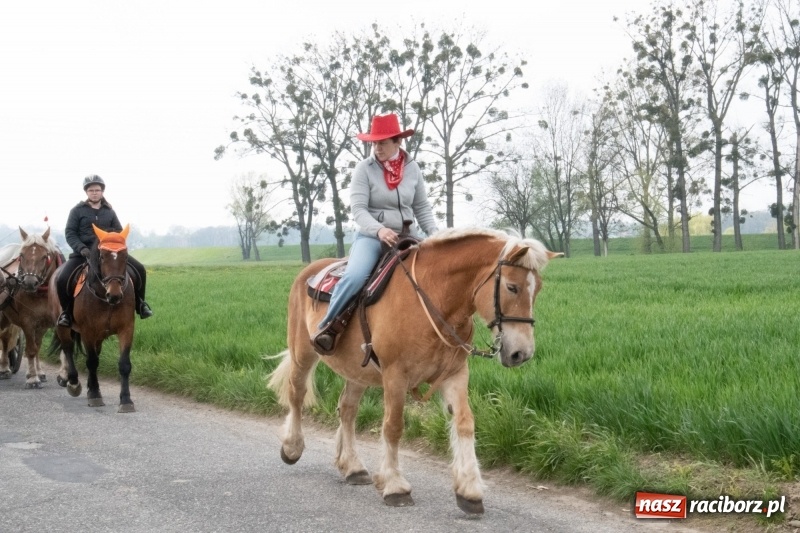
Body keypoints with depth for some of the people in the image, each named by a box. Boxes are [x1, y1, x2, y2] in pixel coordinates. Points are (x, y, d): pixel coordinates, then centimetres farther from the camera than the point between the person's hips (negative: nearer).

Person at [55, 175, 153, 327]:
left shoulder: (109, 212, 11)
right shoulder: (77, 211, 3)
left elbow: (120, 232, 16)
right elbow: (70, 233, -2)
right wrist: (82, 248, -18)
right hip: (83, 253, -2)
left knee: (139, 269, -11)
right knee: (62, 280, -23)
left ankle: (139, 303, 9)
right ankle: (67, 311, 3)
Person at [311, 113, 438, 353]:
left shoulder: (412, 168, 5)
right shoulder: (364, 169, -4)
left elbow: (422, 208, 12)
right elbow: (358, 209, -11)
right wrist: (379, 229, -29)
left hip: (406, 236, 4)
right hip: (372, 235, -4)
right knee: (355, 276, -32)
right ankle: (327, 326, -16)